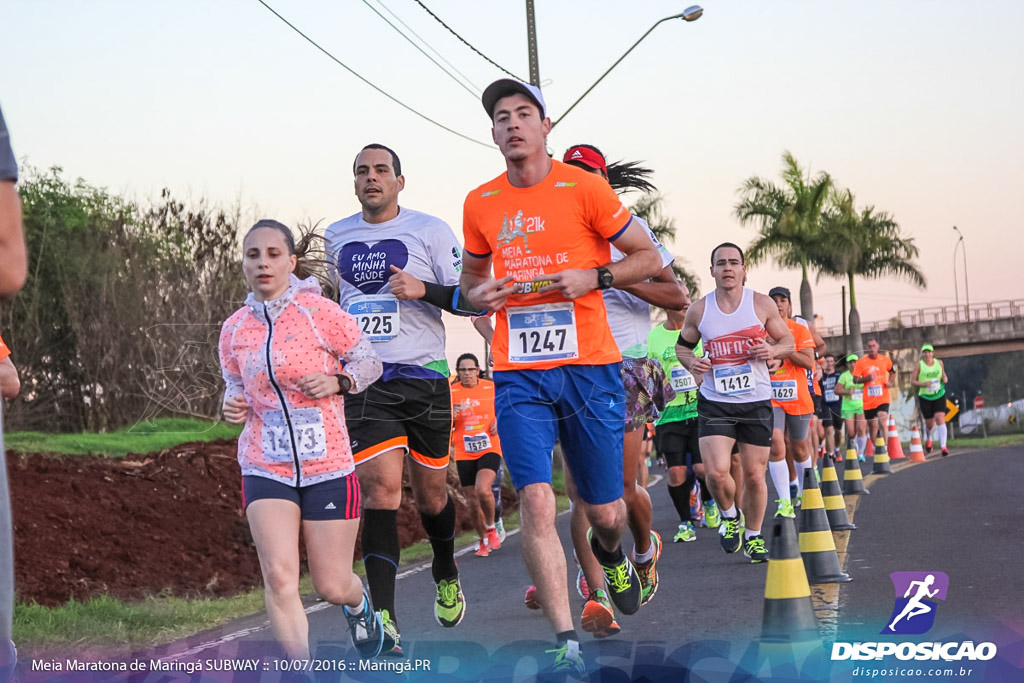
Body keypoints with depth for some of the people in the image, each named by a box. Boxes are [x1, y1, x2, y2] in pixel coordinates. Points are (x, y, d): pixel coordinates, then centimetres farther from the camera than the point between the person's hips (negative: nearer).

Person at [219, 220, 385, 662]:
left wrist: (337, 383, -17)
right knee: (279, 577, -15)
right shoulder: (233, 330, 4)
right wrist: (233, 407, -4)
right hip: (266, 470, 2)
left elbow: (369, 362, 3)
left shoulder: (319, 313, -7)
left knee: (332, 587, 5)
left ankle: (359, 605, 43)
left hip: (328, 467, -2)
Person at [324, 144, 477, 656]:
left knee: (430, 494, 10)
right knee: (381, 489, -15)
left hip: (424, 378, -1)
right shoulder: (336, 238, 11)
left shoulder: (430, 230, -1)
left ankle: (445, 573, 42)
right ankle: (383, 620, -21)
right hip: (364, 384, 1)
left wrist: (424, 290, -20)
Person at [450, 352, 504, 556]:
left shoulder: (491, 388, 1)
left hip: (489, 449, -2)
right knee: (473, 502, 4)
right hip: (464, 453, 2)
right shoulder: (452, 392, 1)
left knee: (483, 489, -26)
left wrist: (498, 421, -3)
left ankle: (491, 528, -1)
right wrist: (451, 415, -18)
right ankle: (484, 541, 25)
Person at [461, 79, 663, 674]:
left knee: (604, 511, 6)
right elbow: (471, 277, 23)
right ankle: (567, 644, -10)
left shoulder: (583, 187, -2)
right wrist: (479, 296, 0)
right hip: (519, 375, 2)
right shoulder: (480, 204, 8)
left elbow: (649, 258, 3)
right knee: (536, 502, -14)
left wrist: (593, 278, -13)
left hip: (588, 368, -2)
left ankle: (611, 554, 45)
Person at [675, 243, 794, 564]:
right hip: (714, 402, 0)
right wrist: (691, 362, -8)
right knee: (716, 472, -16)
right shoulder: (699, 311, 0)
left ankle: (753, 535, 25)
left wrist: (772, 350, -14)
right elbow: (682, 345, 14)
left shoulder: (762, 305, -2)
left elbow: (788, 341, 8)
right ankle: (730, 516, 16)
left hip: (756, 402, 0)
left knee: (754, 475, 4)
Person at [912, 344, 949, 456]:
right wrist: (923, 384, -18)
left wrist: (945, 379, -4)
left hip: (939, 395, 1)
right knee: (929, 424, 5)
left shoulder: (939, 363, 6)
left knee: (940, 419, -17)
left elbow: (943, 375, 20)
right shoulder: (919, 365, -1)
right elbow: (912, 382, -1)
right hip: (925, 397, -1)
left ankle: (943, 446, -19)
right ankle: (929, 439, 39)